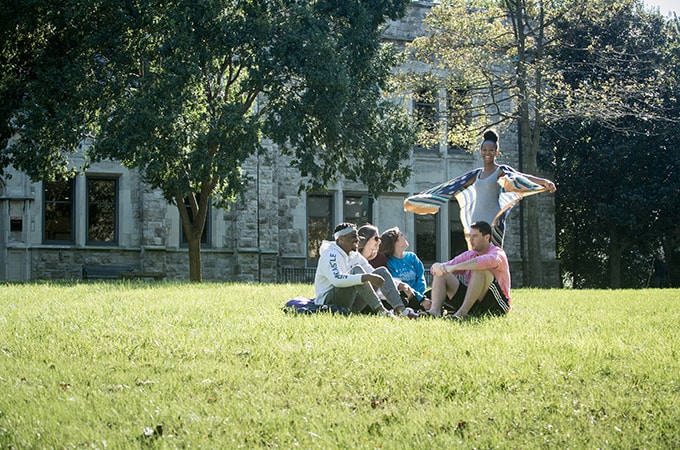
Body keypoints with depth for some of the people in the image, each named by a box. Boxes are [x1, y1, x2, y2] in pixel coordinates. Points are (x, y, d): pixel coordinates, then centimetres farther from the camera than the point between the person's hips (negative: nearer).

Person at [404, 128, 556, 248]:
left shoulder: (501, 171, 3)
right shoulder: (477, 174, 20)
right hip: (476, 220, 6)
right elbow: (452, 186, 26)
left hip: (493, 221, -6)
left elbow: (522, 177, -11)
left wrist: (544, 181, -29)